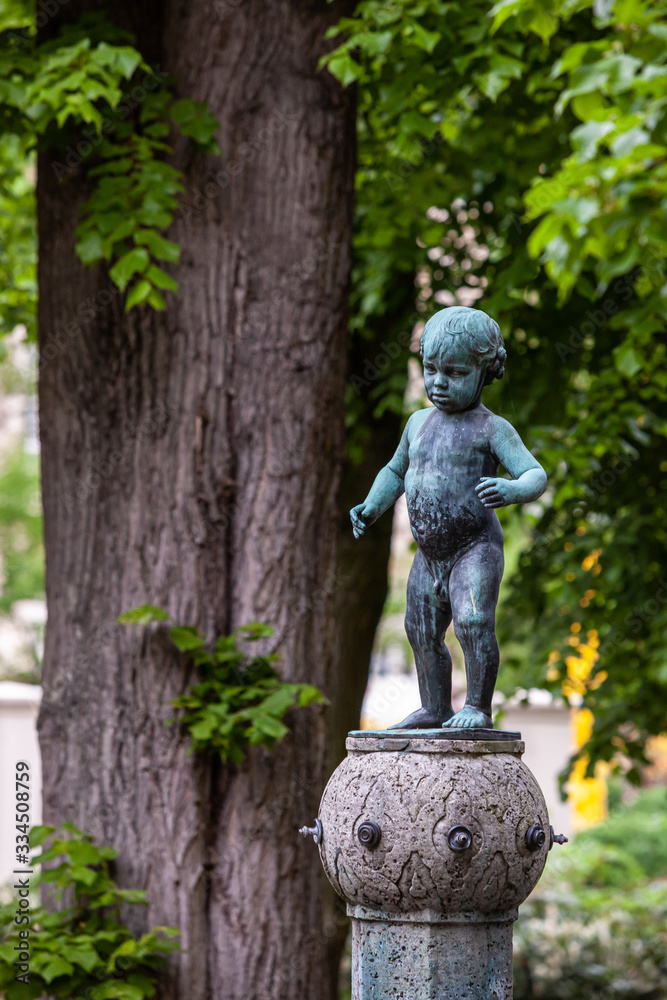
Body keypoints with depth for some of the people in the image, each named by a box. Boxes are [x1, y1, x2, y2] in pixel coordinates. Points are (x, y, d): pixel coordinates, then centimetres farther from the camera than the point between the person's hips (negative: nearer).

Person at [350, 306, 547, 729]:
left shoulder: (490, 429, -8)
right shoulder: (420, 422, 13)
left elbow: (536, 475, -17)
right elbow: (396, 471, 28)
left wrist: (512, 490, -39)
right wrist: (371, 508, 14)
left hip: (476, 548, -7)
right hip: (429, 555, 7)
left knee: (474, 623, -22)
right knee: (423, 633, 14)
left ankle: (478, 707, -12)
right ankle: (434, 709, 29)